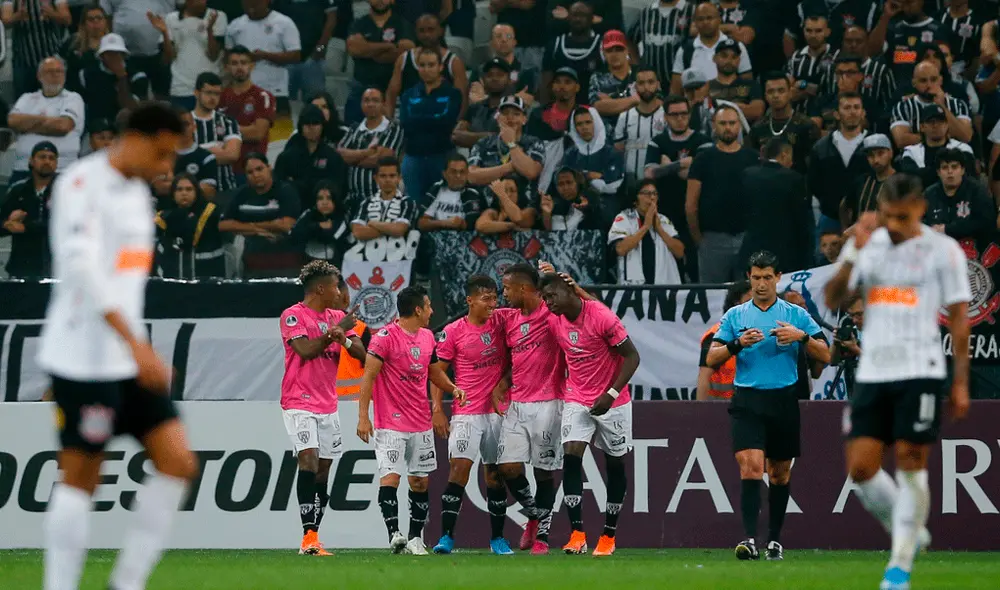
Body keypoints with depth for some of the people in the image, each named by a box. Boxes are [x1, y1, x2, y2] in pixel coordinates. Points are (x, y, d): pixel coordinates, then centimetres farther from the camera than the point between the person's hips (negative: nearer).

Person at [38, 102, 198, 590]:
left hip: (129, 360, 9)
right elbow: (81, 267, -24)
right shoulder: (82, 183, -12)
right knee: (80, 476, -5)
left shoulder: (137, 191, 16)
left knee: (178, 462, 0)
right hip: (84, 360, -9)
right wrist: (136, 344, -29)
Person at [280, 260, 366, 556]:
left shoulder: (336, 318, 14)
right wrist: (334, 332, -10)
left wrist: (345, 340, -12)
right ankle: (309, 537, -23)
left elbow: (361, 353, 8)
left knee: (323, 472, 4)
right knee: (309, 462, -19)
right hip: (299, 404, -7)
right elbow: (305, 349, -18)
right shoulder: (292, 316, -5)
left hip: (328, 406, 7)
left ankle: (313, 540, 7)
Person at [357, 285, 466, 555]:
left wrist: (452, 388, 6)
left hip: (421, 424, 7)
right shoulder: (385, 337, -11)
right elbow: (368, 377, -12)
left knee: (420, 482, 6)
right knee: (390, 477, -14)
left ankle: (415, 539, 11)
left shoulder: (427, 337, 12)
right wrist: (363, 417, -17)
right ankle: (394, 535, -20)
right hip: (391, 424, -7)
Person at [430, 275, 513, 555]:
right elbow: (437, 372, -1)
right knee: (459, 469, -13)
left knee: (495, 474, 7)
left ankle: (497, 538, 15)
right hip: (466, 413, -3)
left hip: (498, 411, 3)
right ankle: (446, 536, -13)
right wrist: (437, 410, -6)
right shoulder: (452, 332, -4)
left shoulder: (501, 324, 4)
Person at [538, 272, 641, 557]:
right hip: (577, 401, 4)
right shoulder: (554, 321, -2)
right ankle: (577, 534, -19)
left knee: (615, 464, 6)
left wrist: (611, 393, -21)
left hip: (612, 402, -4)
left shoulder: (602, 317, -19)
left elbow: (632, 356, -16)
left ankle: (609, 535, 19)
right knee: (571, 456, -14)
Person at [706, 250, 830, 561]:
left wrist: (801, 336, -15)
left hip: (783, 400, 1)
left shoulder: (796, 314, 6)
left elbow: (825, 355, 2)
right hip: (747, 401, -1)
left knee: (779, 473, 9)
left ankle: (775, 539, 22)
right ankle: (750, 539, -25)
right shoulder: (735, 316, 8)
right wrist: (738, 343, -13)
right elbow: (712, 359, 4)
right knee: (751, 465, -18)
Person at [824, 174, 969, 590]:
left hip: (921, 372, -4)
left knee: (910, 462, -7)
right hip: (872, 372, 4)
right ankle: (909, 533, 22)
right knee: (861, 468, -1)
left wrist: (961, 381, -2)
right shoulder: (865, 246, 8)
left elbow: (959, 318, 1)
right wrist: (854, 255, -15)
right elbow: (833, 300, -1)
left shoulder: (942, 251, -2)